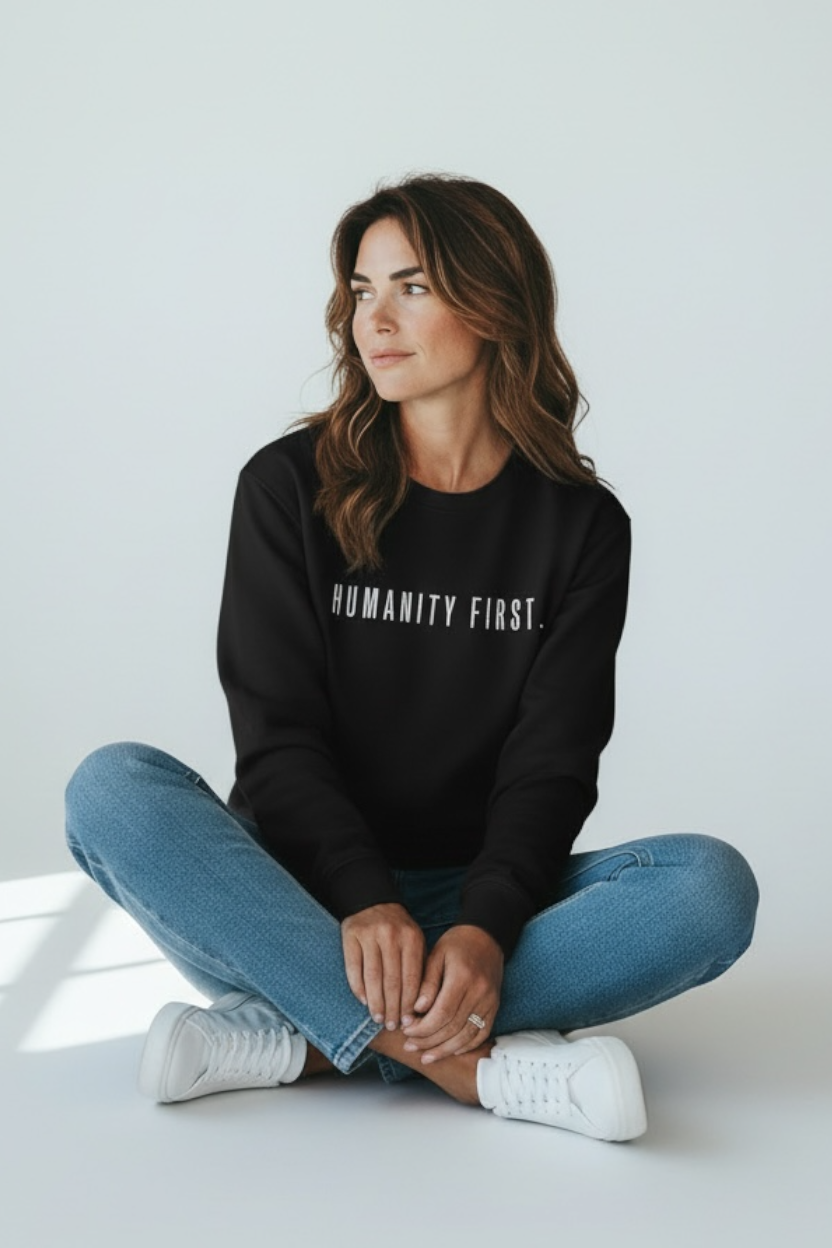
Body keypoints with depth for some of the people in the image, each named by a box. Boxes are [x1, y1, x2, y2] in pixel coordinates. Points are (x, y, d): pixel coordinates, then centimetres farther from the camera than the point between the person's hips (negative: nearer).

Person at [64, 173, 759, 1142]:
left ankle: (291, 1038, -29)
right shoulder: (290, 488, 2)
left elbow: (553, 762, -5)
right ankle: (478, 1065, -35)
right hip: (306, 894, 0)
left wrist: (487, 927, -24)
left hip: (481, 899, 1)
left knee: (712, 886, -26)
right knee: (111, 787, -28)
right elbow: (278, 735, -6)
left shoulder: (581, 523, 3)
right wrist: (362, 900, -24)